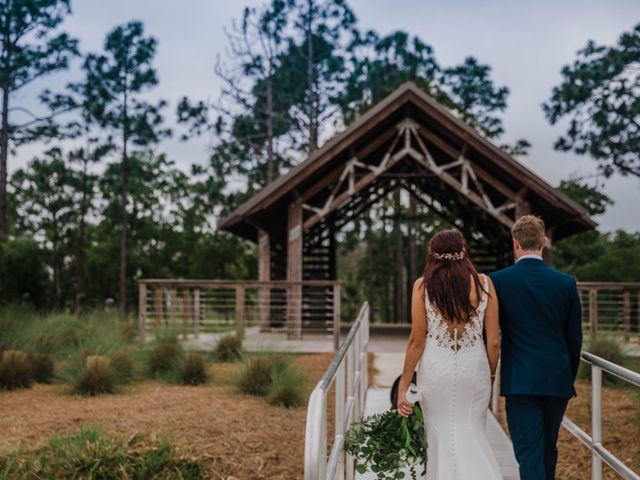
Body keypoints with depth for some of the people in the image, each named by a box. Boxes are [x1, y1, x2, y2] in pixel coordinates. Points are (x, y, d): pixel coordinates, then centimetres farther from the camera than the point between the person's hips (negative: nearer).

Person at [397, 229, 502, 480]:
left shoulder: (422, 286, -5)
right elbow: (493, 341, -1)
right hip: (474, 367, 1)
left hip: (436, 369, -1)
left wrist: (403, 386, 1)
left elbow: (417, 340, -6)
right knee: (473, 437, 13)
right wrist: (490, 374, 14)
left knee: (440, 438, 13)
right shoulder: (484, 283, -2)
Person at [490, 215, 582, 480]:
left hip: (520, 381, -3)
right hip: (557, 379, 4)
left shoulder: (498, 280, -7)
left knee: (529, 453, -4)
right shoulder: (566, 283, 0)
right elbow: (575, 338, 6)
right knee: (548, 450, 19)